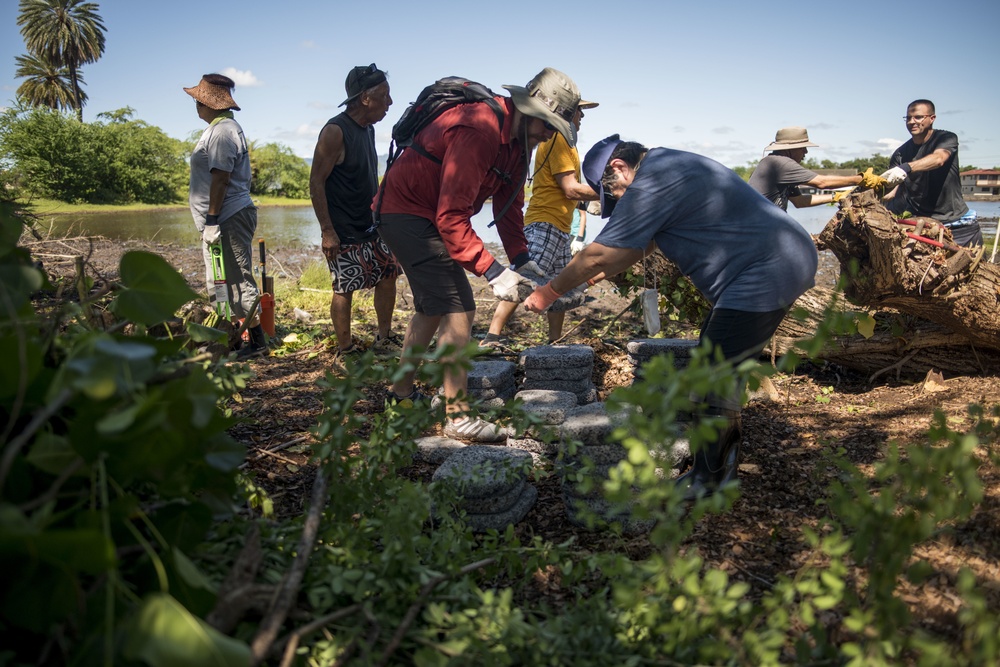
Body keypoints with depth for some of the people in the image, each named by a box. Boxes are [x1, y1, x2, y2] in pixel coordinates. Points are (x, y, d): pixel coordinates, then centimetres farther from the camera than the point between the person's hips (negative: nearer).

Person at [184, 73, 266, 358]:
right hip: (225, 218, 11)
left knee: (238, 280, -7)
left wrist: (212, 220, -23)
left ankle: (257, 341, -1)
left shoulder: (222, 131, -14)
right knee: (220, 281, 16)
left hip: (229, 218, -11)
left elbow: (220, 178, -22)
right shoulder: (219, 128, 19)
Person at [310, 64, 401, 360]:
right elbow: (316, 182, -18)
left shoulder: (368, 129, 11)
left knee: (388, 274, 10)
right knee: (344, 288, -3)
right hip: (343, 232, -9)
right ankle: (346, 352, 8)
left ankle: (384, 339, 22)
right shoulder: (335, 131, -16)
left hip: (370, 226, 9)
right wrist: (327, 231, -21)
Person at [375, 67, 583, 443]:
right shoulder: (479, 130, -28)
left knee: (432, 307, 21)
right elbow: (451, 216, -32)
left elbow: (509, 204, 10)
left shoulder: (518, 139, 3)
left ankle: (401, 392, 37)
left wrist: (522, 259, -2)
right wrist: (493, 272, -33)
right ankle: (458, 418, -5)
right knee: (458, 310, -14)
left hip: (428, 215, 11)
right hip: (406, 212, -11)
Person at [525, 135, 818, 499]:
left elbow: (599, 255, -13)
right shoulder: (670, 166, 16)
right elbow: (642, 243, 24)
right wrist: (599, 275, 23)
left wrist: (549, 292, -1)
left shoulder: (652, 184, -17)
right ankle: (722, 465, 26)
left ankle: (709, 482, 3)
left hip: (767, 273, -11)